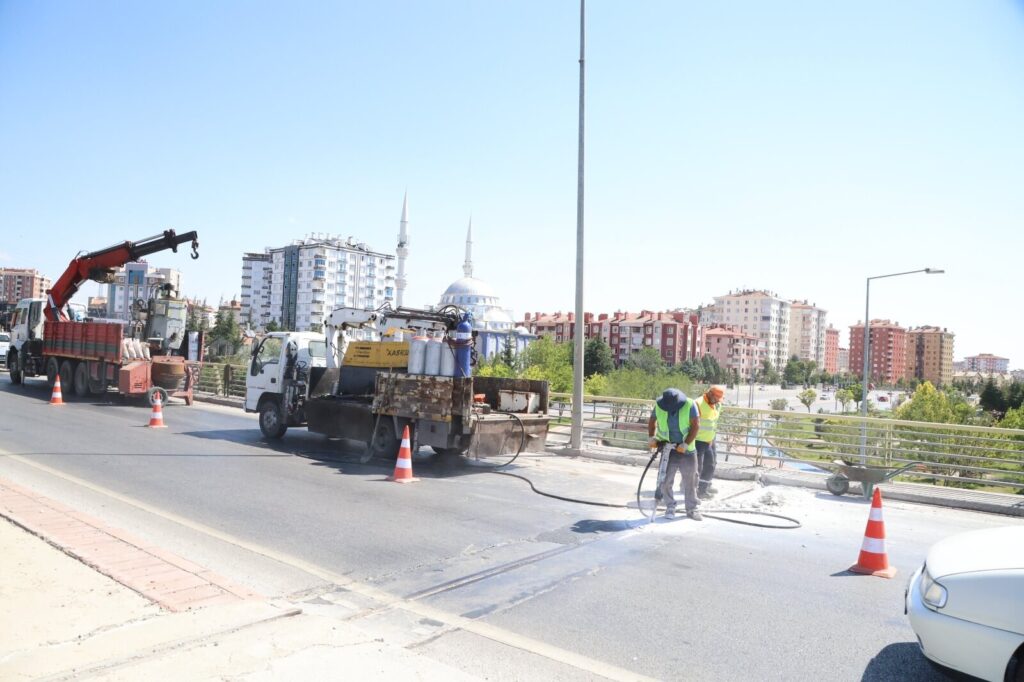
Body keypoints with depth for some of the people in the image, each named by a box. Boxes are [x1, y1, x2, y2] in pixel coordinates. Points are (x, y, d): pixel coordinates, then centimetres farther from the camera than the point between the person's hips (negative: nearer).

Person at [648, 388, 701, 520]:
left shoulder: (690, 405, -17)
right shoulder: (659, 406, -9)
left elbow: (696, 425, -16)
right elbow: (652, 421, 9)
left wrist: (685, 444, -20)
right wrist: (652, 437, -3)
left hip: (687, 450, -1)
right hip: (668, 449, 1)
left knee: (690, 480, 7)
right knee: (666, 479, -1)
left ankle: (691, 509, 20)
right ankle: (670, 507, 15)